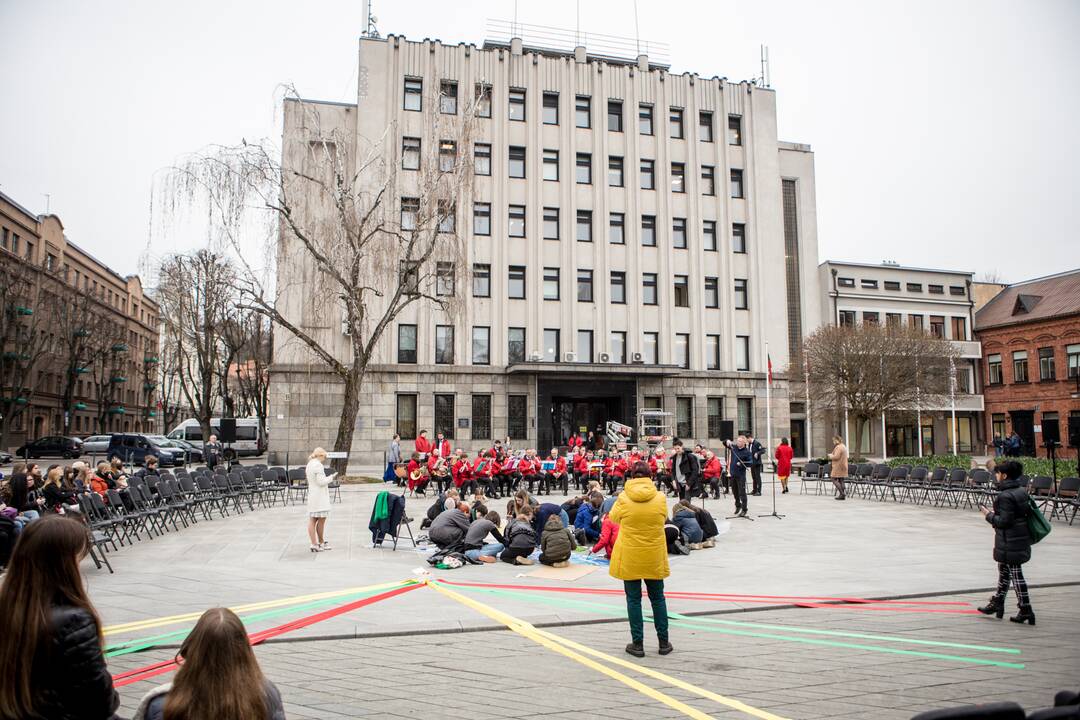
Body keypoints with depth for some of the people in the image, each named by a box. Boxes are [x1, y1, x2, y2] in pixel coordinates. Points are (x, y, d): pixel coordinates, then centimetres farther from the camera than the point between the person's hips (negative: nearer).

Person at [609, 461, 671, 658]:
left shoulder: (624, 498, -12)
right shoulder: (660, 498, -8)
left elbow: (613, 518, 4)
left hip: (629, 557, -2)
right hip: (654, 557, 2)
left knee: (633, 599, 8)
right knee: (657, 598, 16)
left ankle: (637, 644, 12)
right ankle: (663, 642, 23)